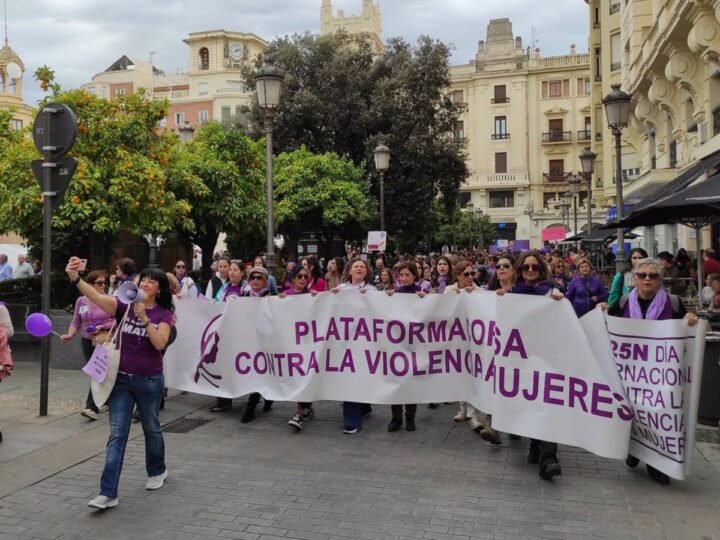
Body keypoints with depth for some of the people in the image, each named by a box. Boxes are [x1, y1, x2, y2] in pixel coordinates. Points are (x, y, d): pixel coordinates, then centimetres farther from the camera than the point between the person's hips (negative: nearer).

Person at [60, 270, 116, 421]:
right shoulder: (81, 301, 2)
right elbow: (76, 322, 5)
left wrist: (103, 327, -21)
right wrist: (70, 335, -11)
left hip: (105, 341, -5)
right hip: (87, 341, 5)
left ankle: (91, 407, -11)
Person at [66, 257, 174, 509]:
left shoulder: (163, 314, -5)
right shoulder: (124, 305, -3)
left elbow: (160, 343, -20)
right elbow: (97, 297, -21)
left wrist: (144, 318, -28)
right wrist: (75, 278, -38)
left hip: (149, 380, -1)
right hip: (121, 378, 1)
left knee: (151, 428, 16)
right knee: (117, 435, -1)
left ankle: (157, 471, 40)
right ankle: (108, 493, 1)